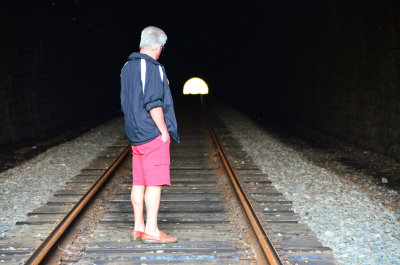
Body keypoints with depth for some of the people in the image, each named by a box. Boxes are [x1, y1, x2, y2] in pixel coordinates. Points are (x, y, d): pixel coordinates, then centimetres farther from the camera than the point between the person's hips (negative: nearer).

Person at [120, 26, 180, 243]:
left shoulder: (127, 67, 13)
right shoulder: (153, 68, -14)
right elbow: (153, 104, -20)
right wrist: (164, 131, -12)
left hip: (135, 134, 9)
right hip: (153, 135, -9)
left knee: (139, 182, 11)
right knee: (155, 183, -5)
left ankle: (138, 227, 16)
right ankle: (151, 231, -2)